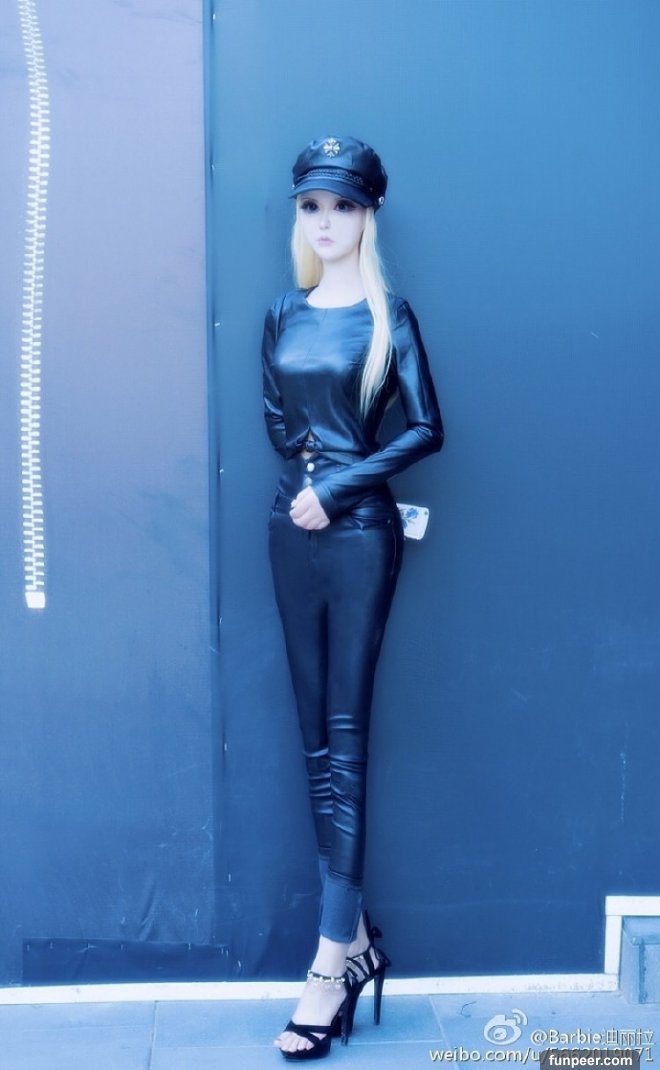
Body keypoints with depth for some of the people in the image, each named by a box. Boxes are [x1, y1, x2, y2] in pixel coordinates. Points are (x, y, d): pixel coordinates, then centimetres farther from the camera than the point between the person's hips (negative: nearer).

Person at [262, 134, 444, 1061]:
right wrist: (303, 466, 1)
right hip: (293, 530, 5)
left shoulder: (387, 316, -3)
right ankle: (357, 936, 17)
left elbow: (426, 429, -7)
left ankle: (334, 960, 1)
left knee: (344, 736, -5)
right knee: (317, 737, 6)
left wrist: (339, 484, -12)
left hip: (359, 532, -5)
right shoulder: (282, 316, 11)